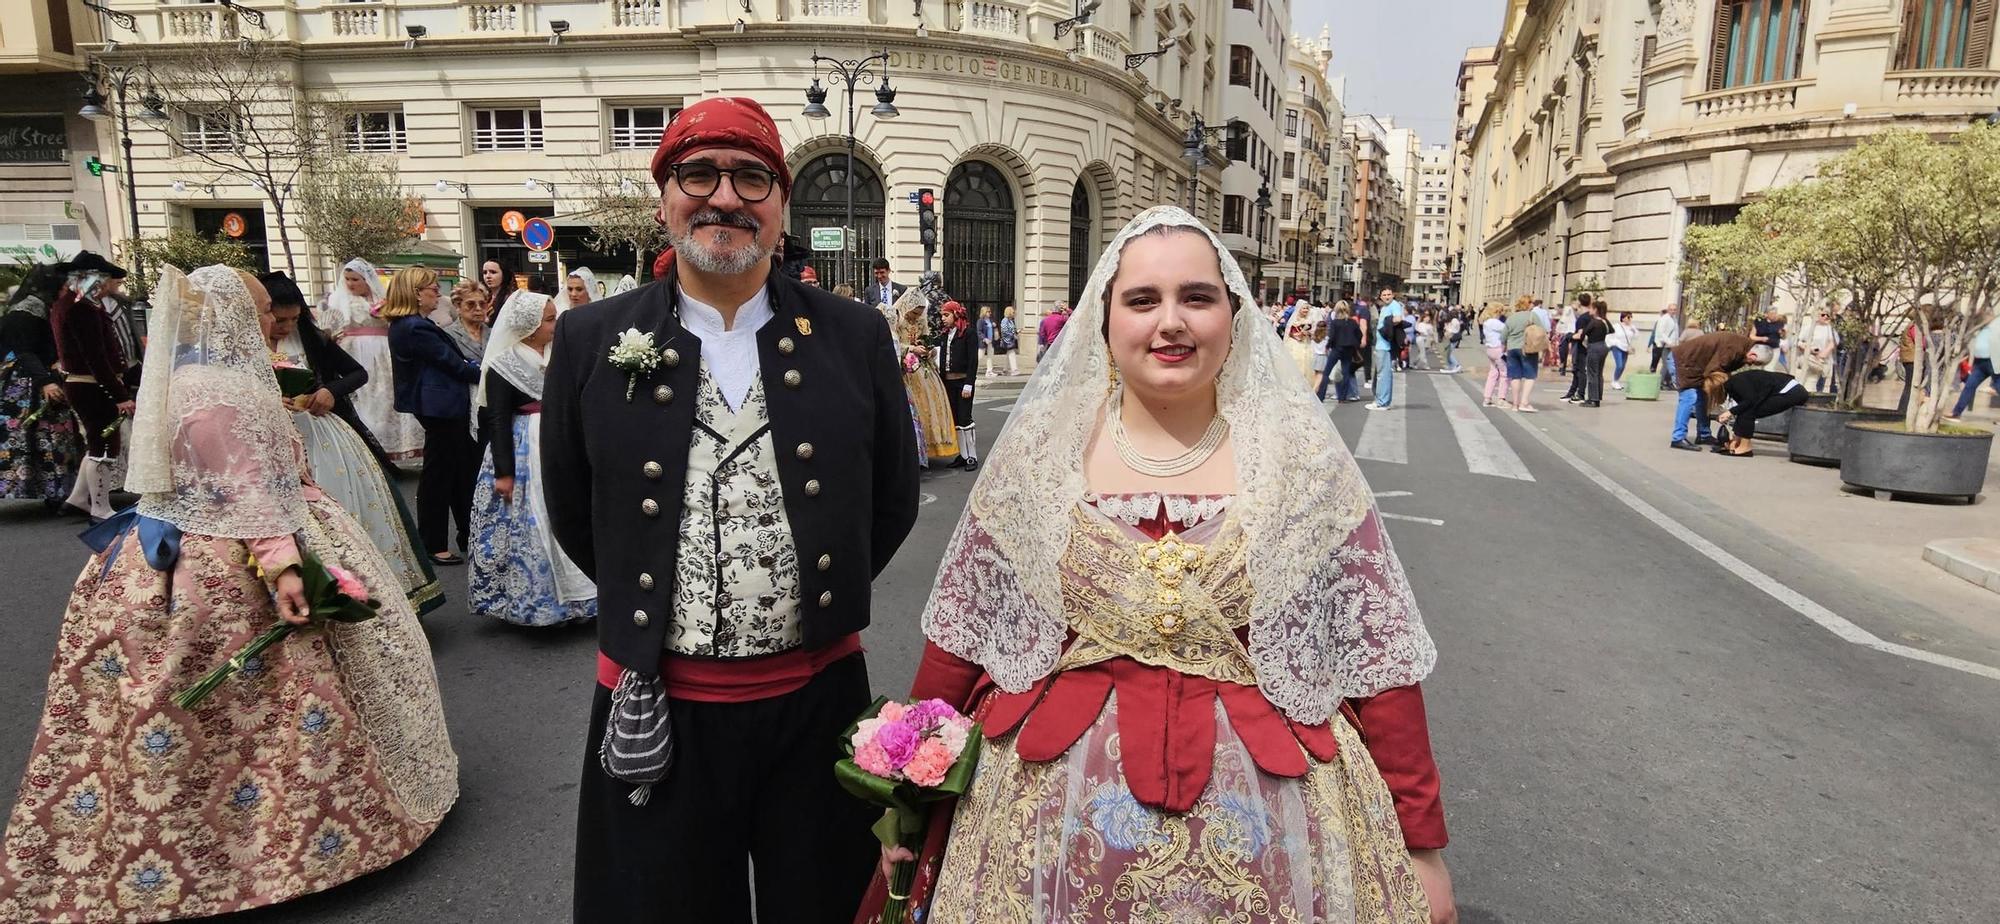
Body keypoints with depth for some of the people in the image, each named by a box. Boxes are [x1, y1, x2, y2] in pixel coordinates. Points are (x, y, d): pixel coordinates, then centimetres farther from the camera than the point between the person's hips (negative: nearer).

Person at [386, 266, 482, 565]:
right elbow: (453, 363, -16)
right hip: (441, 408, -10)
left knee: (463, 470, 15)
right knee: (439, 474, -1)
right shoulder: (415, 328, -18)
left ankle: (469, 537, 25)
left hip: (440, 408, 10)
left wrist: (474, 365, 1)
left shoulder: (407, 325, 14)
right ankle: (433, 546, 9)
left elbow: (452, 357, 13)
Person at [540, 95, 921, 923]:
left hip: (819, 693, 1)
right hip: (655, 708, 0)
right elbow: (572, 513, 8)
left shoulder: (856, 338, -3)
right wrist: (649, 608, 11)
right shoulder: (590, 342, -3)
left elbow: (893, 500, 8)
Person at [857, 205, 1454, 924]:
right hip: (1058, 818, 1)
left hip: (1259, 829, 0)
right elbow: (962, 635, 2)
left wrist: (1420, 842, -3)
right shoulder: (1039, 450, -4)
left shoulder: (1302, 452, -6)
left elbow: (1377, 653, -3)